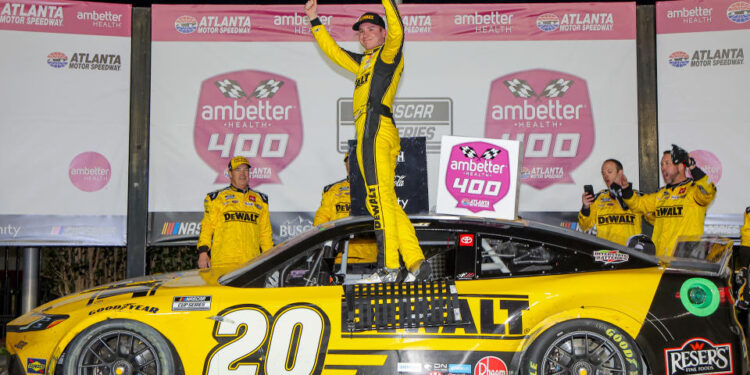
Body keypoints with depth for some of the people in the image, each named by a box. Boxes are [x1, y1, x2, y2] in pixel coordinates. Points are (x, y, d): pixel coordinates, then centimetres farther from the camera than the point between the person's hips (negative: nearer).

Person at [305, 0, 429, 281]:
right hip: (369, 135, 9)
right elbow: (334, 51, 38)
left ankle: (389, 267, -15)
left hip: (376, 129, -9)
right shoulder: (364, 62, 30)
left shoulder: (388, 55, 7)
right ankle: (416, 262, 4)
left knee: (380, 199, -14)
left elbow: (397, 33, -14)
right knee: (388, 203, 5)